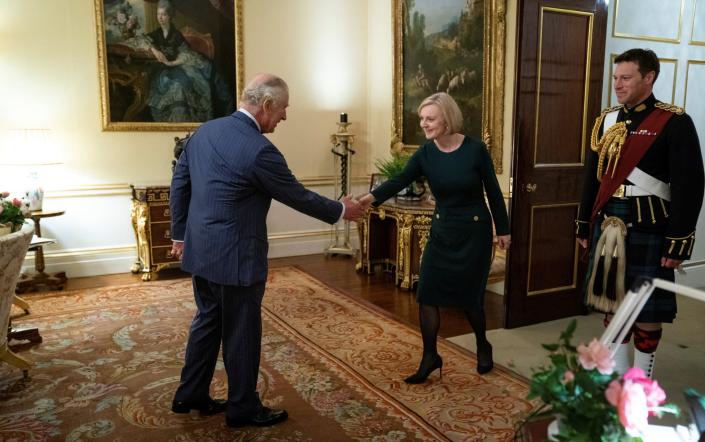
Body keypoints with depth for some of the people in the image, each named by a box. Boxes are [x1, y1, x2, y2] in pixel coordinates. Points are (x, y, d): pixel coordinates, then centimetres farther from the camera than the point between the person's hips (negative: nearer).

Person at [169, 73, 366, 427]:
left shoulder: (204, 131, 4)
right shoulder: (259, 150, -21)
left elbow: (179, 184, 10)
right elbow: (298, 196, -11)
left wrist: (180, 234, 18)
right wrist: (341, 210, 4)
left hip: (201, 250, 8)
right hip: (235, 257, -8)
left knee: (208, 320, 22)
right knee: (242, 333, 8)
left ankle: (190, 395, 35)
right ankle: (243, 408, 24)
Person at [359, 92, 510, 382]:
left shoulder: (475, 149, -13)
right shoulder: (425, 154, -6)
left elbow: (493, 191, -5)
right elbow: (399, 181, -20)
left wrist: (503, 229, -1)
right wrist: (372, 197, -39)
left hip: (475, 231, -3)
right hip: (442, 231, 4)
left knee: (470, 296, 4)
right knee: (427, 294, -2)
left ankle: (483, 346, 33)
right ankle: (430, 356, 14)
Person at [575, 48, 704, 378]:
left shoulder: (674, 123, -9)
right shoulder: (606, 120, 8)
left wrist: (678, 243, -14)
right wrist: (584, 227, 14)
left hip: (648, 231, -5)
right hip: (608, 228, 6)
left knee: (647, 309, 7)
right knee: (612, 302, 13)